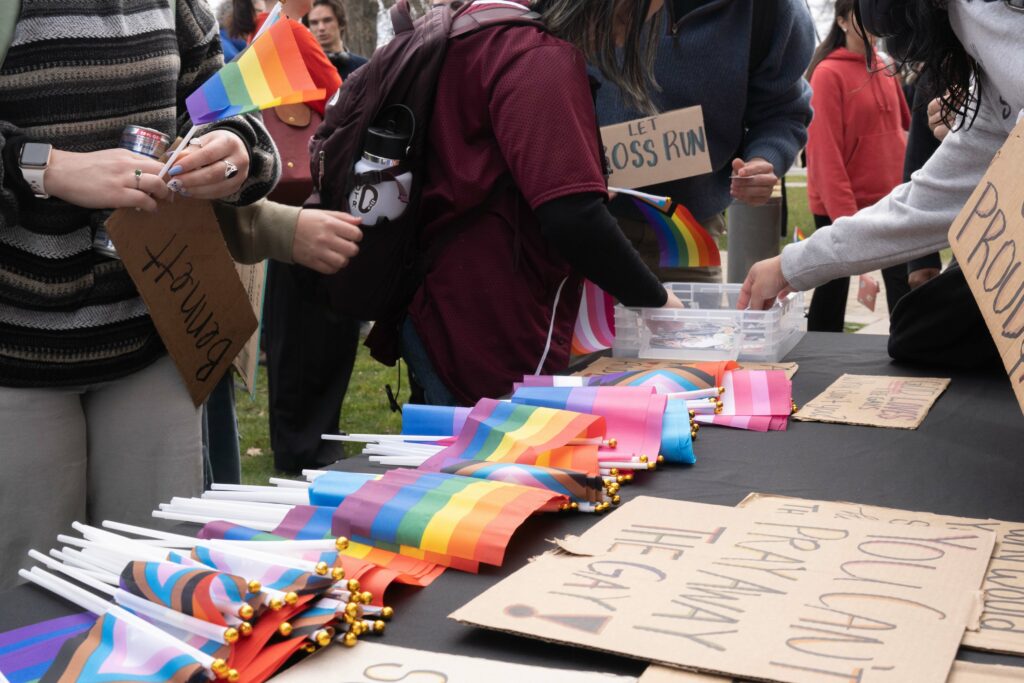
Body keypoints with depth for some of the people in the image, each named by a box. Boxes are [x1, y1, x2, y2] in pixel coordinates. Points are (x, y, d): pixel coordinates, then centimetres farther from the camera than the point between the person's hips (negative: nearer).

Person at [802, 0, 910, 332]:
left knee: (904, 285, 4)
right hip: (840, 206, -6)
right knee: (833, 290, 5)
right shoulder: (829, 73, -10)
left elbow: (905, 125, 19)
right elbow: (825, 150, -15)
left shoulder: (884, 69, 11)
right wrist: (843, 213, -20)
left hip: (890, 202, 6)